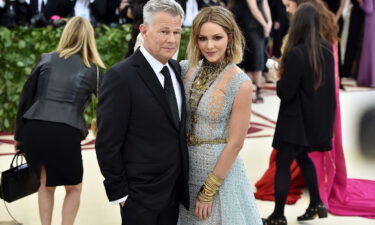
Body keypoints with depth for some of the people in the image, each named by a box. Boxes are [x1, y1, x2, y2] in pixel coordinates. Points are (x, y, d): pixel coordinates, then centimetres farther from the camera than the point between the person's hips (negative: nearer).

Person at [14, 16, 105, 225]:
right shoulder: (92, 70, 7)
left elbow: (26, 97, 11)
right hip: (66, 133, -3)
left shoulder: (46, 59, 11)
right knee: (74, 188, 20)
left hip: (34, 129, 3)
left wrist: (19, 135, 18)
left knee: (46, 183, 25)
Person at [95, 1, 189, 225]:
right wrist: (119, 193, -13)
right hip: (141, 195, -6)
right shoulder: (121, 77, -18)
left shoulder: (176, 69, 5)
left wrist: (181, 180, 9)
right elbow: (108, 144, -16)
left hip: (174, 189, 7)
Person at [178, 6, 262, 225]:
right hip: (185, 166, 5)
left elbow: (235, 144, -14)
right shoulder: (186, 68, -3)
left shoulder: (241, 83, -17)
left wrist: (208, 192, -11)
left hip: (220, 169, -5)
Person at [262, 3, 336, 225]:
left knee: (283, 164, 3)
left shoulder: (296, 54, -22)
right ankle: (317, 203, 27)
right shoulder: (327, 49, 1)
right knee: (302, 156, 27)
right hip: (319, 117, 8)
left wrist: (280, 77, -1)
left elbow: (285, 92, -20)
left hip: (297, 119, -8)